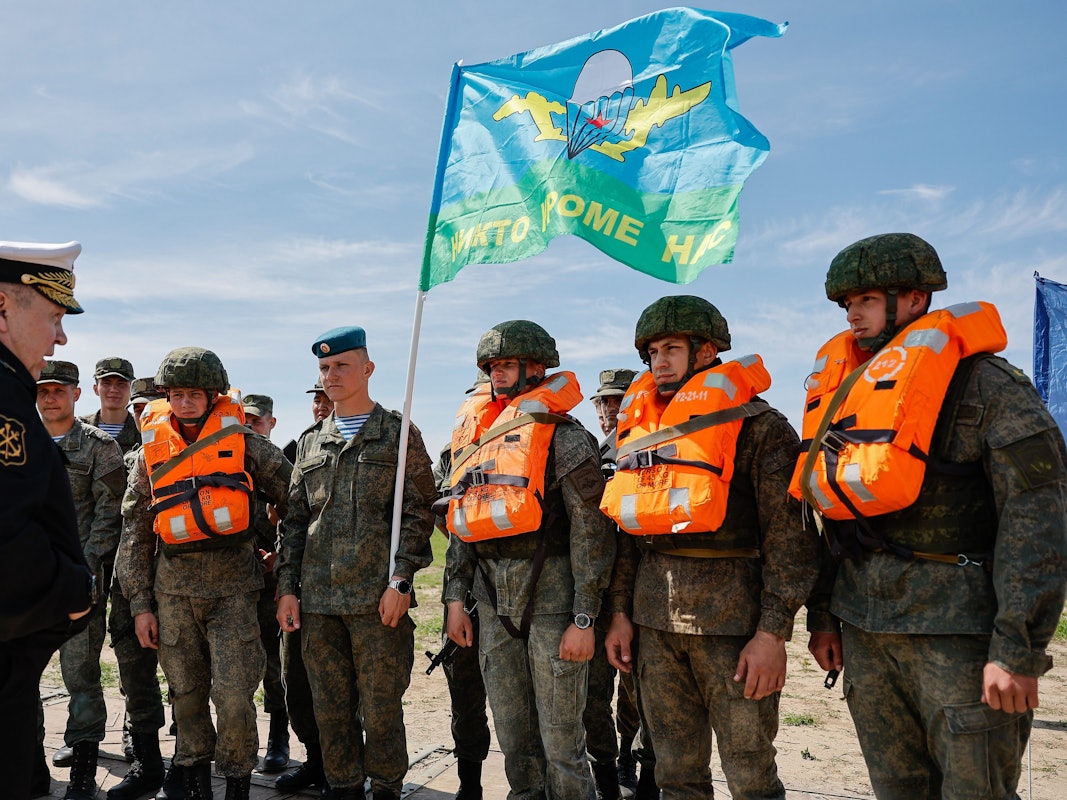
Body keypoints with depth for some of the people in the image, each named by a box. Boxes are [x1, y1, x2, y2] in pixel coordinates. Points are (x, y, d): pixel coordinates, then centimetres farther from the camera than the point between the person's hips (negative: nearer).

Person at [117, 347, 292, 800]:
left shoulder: (243, 443, -2)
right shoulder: (151, 450, 6)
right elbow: (134, 533, 9)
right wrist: (140, 604, 6)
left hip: (233, 585, -3)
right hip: (174, 588, 3)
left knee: (234, 696, -6)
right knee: (186, 694, 12)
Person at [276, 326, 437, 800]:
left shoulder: (399, 434, 1)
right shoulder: (310, 442, 15)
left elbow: (417, 513, -4)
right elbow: (294, 520, 15)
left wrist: (400, 582, -12)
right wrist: (287, 587, 8)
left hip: (378, 599, -4)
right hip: (317, 600, 5)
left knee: (381, 708, 3)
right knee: (331, 708, 13)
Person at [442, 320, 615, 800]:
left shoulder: (563, 436, -8)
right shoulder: (475, 436, 13)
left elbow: (591, 529, -12)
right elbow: (461, 523, 17)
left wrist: (584, 619, -15)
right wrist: (455, 597, 12)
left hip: (550, 593, -6)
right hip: (494, 597, 6)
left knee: (559, 738, 1)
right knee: (512, 733, 16)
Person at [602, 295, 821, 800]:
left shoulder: (758, 426, -5)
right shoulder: (641, 429, 13)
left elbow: (789, 537, -9)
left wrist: (772, 632, -14)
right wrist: (621, 611, 12)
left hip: (730, 609, -5)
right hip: (654, 615, 6)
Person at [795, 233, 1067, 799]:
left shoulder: (986, 385, -8)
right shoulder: (850, 390, 12)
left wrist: (1018, 647, -18)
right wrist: (824, 615, 15)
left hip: (959, 627, -6)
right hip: (864, 627, 6)